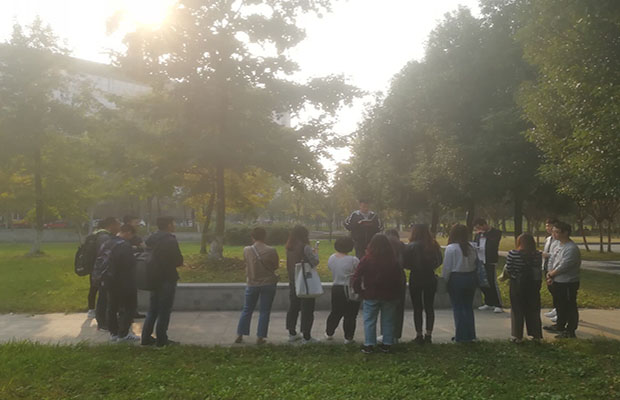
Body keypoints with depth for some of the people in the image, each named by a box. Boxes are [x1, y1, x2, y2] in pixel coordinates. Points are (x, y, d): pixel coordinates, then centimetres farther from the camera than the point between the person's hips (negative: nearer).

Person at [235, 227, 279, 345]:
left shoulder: (246, 250, -9)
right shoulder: (271, 251, -14)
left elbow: (247, 264, 5)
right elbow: (276, 265, 0)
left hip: (252, 283, 2)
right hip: (268, 283, -2)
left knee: (247, 310, 16)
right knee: (264, 311, 8)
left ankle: (239, 335, 19)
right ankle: (260, 337, 9)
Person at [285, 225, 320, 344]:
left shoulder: (289, 248, 3)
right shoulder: (305, 247, -17)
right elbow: (315, 262, -16)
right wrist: (316, 253, 3)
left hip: (293, 282, 7)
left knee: (293, 307, 16)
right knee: (307, 309, 2)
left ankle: (292, 333, 25)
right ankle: (306, 337, 6)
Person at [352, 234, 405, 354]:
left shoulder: (366, 259, -12)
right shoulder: (393, 261, -5)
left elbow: (356, 276, -11)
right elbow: (399, 278, 1)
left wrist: (359, 290, 2)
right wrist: (397, 293, 13)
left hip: (371, 295, -2)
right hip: (389, 295, 2)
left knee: (369, 321, 8)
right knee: (388, 321, 13)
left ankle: (369, 345, 9)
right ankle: (387, 344, 18)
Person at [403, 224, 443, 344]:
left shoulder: (412, 246, -15)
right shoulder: (434, 245, -1)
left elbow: (405, 263, -14)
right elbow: (439, 261, 6)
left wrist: (414, 268, 5)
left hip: (416, 279, -3)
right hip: (430, 278, 4)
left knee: (417, 308, 6)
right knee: (429, 307, 12)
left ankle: (419, 335, 7)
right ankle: (428, 334, 13)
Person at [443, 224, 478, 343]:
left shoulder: (451, 248, -14)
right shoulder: (471, 248, -1)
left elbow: (446, 268, -12)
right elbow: (475, 264, 1)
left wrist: (444, 280, -1)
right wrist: (474, 279, 8)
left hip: (456, 279, -5)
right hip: (471, 278, 5)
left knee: (458, 308, 5)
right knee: (468, 307, 15)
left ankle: (461, 336, 7)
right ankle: (470, 334, 19)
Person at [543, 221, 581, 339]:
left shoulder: (571, 248, -23)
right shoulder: (558, 245, 7)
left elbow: (563, 267, -24)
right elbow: (552, 261, 11)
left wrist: (551, 274, -9)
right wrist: (550, 276, -2)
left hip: (569, 283, -9)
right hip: (557, 282, 9)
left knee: (570, 307, 3)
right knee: (560, 305, 23)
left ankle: (570, 331, 13)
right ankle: (560, 325, 39)